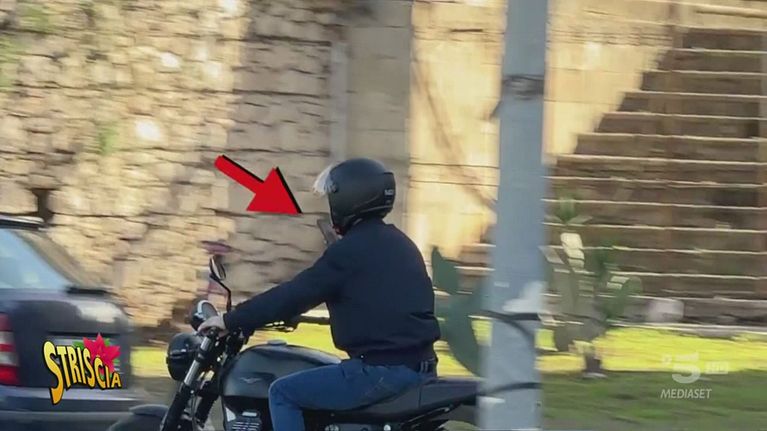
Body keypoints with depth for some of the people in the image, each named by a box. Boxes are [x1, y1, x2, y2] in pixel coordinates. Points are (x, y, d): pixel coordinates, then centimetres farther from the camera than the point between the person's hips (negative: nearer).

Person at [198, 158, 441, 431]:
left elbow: (295, 294, -10)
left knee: (283, 393, 1)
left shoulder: (349, 251, -10)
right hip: (422, 368, 9)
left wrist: (231, 321, -1)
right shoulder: (400, 244, 17)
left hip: (382, 371, -9)